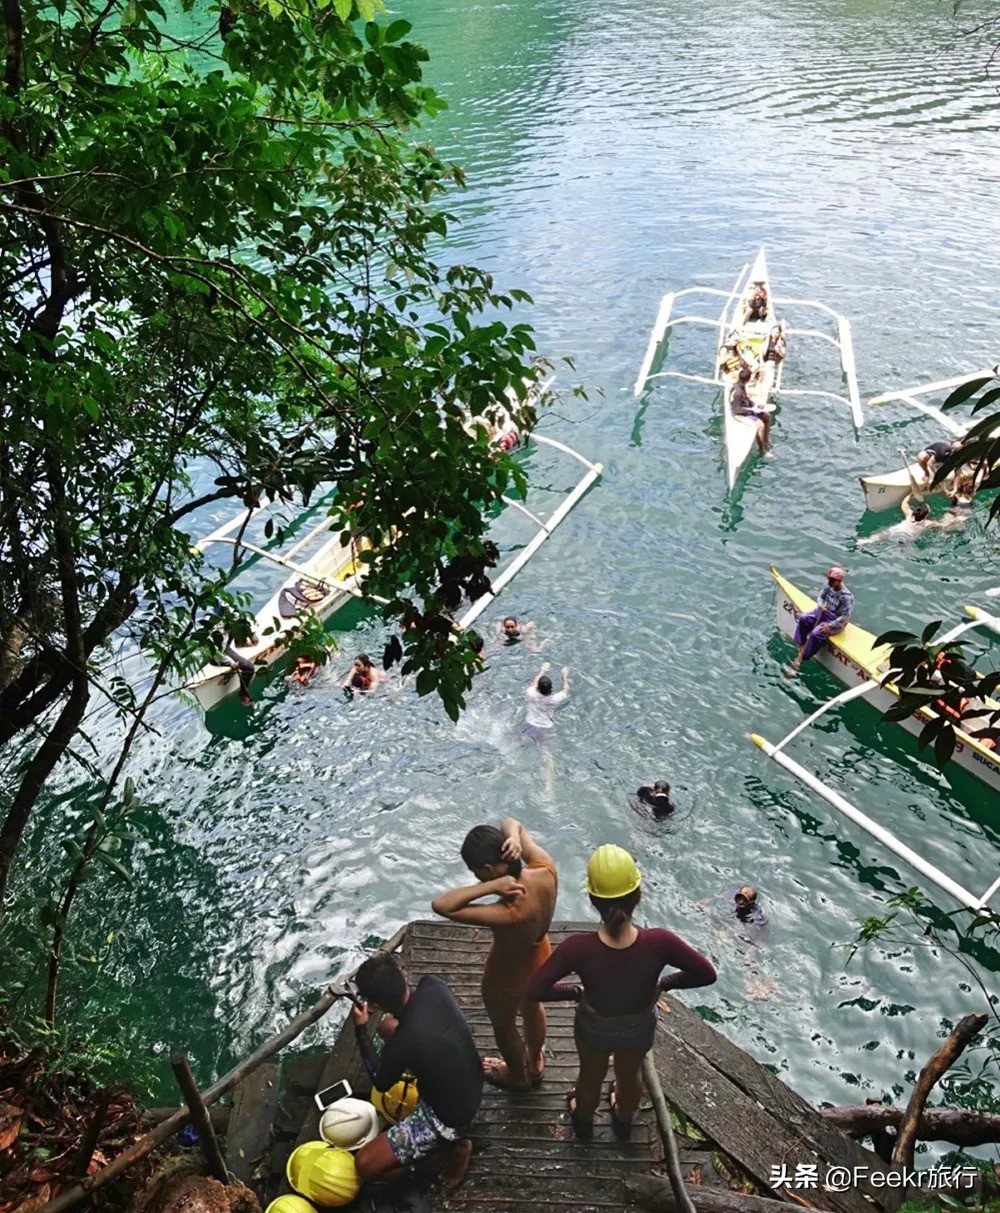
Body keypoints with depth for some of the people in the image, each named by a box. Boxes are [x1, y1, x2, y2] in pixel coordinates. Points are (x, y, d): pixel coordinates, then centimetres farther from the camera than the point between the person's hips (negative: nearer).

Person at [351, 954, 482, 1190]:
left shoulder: (403, 1042, -34)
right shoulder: (434, 986, -19)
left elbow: (381, 1082, -9)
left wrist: (361, 1029, -5)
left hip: (449, 1118, -7)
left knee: (364, 1164, -6)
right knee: (387, 1026, 16)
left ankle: (451, 1145, 4)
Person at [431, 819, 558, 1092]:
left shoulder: (509, 914, -46)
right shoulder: (546, 869, -30)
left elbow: (440, 905, -47)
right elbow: (510, 823, -14)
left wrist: (492, 886, -47)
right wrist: (515, 838, -36)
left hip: (508, 977, -6)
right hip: (539, 959, 6)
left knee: (503, 1026, 28)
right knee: (532, 1008, 36)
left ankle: (517, 1076, 58)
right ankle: (535, 1064, 64)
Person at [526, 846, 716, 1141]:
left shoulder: (579, 948, -38)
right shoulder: (658, 943, -37)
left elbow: (535, 989, -29)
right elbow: (707, 974, -23)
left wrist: (575, 992, -10)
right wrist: (665, 983, -6)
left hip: (594, 1029, -1)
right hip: (639, 1029, 1)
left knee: (591, 1077, 34)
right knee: (629, 1076, 35)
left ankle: (583, 1122, 65)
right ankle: (623, 1122, 66)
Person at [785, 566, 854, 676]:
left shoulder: (846, 596, -29)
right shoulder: (828, 585, -9)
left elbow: (845, 617, -25)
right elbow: (820, 597, 6)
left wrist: (830, 625, -27)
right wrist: (821, 605, -18)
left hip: (836, 621, -8)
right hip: (824, 612, 8)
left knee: (816, 634, -27)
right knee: (803, 618, -11)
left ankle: (799, 660, -15)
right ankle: (801, 650, -7)